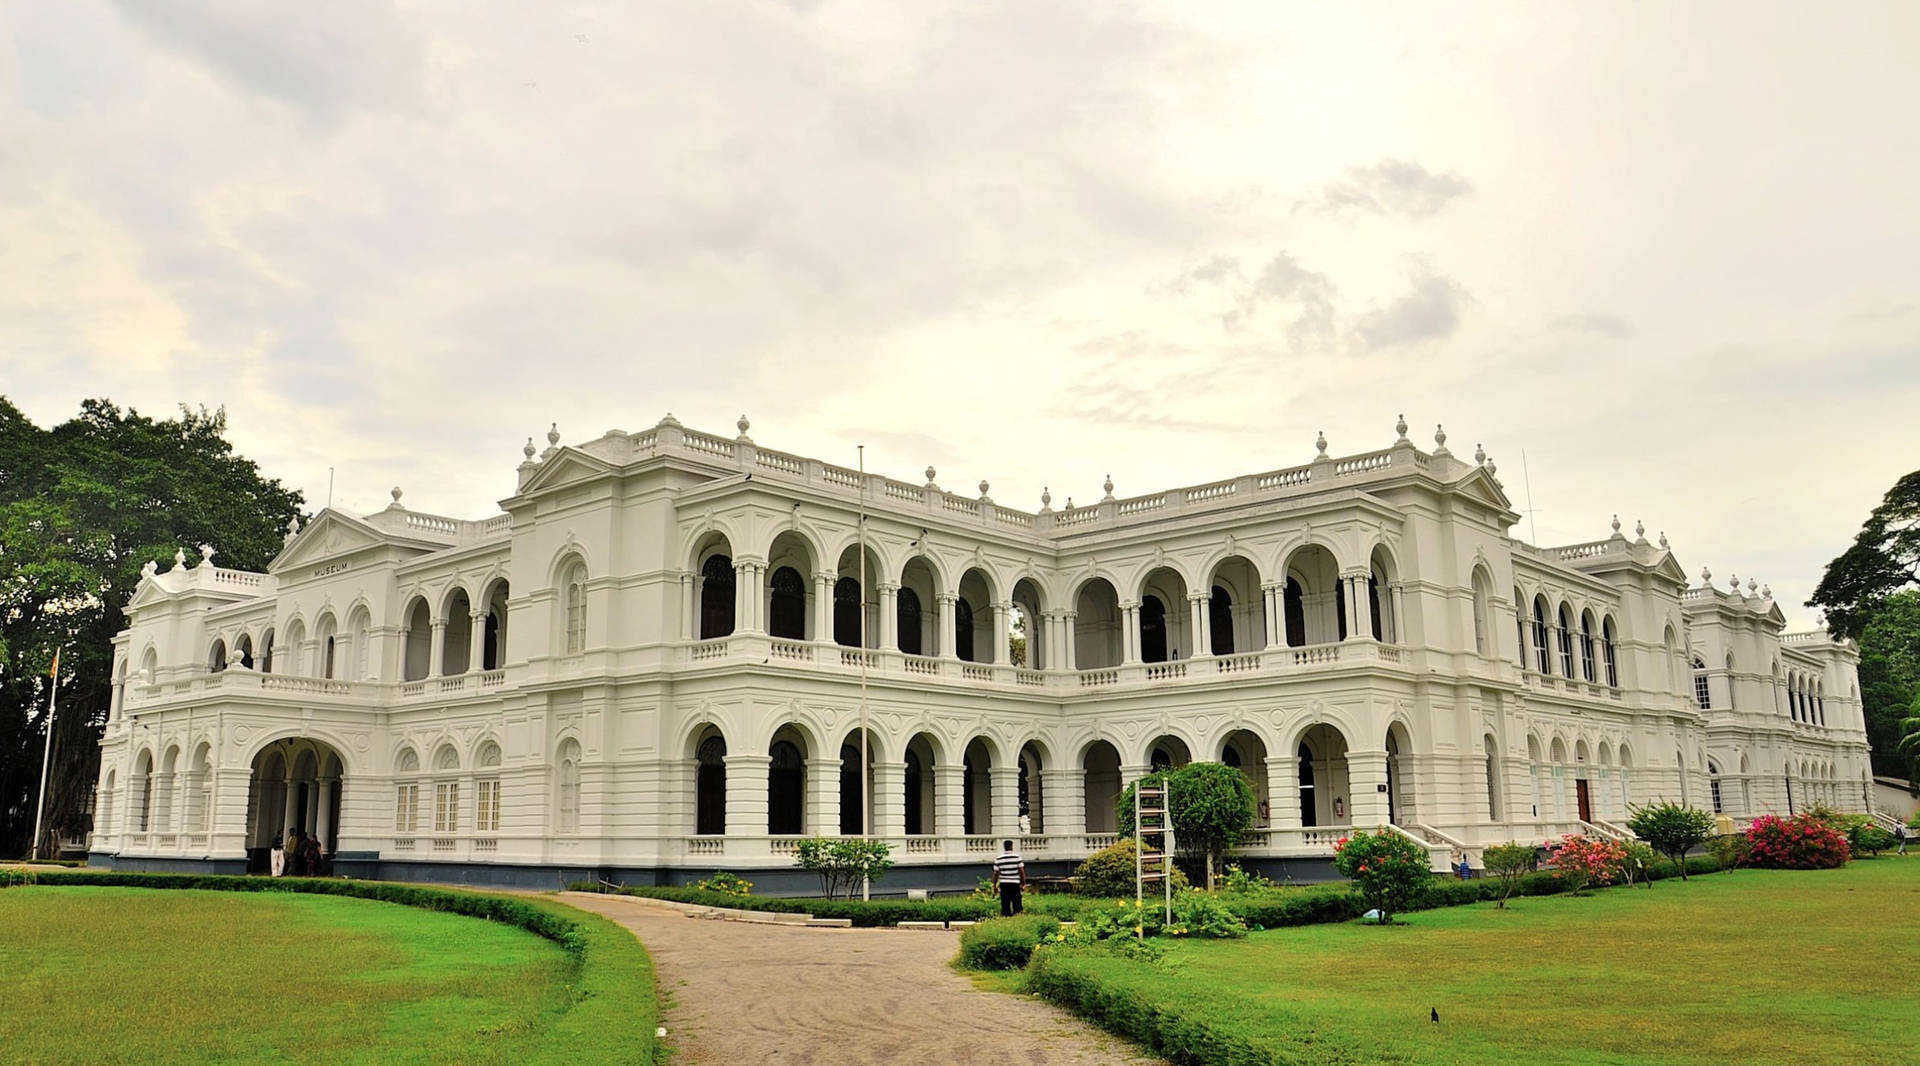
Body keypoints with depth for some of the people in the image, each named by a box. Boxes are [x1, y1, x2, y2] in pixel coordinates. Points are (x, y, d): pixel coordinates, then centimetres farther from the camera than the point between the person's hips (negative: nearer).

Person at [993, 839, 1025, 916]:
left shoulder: (998, 859, 2)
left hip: (1003, 884, 2)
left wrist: (994, 885, 13)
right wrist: (1023, 883, 2)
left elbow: (996, 873, 4)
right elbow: (1021, 871, -5)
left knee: (1005, 904, 5)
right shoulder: (1017, 857, -3)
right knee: (1016, 902, 6)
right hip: (1015, 884, -2)